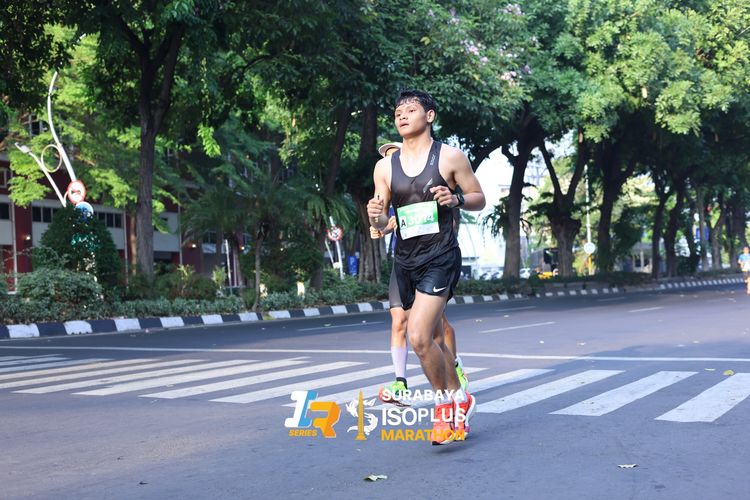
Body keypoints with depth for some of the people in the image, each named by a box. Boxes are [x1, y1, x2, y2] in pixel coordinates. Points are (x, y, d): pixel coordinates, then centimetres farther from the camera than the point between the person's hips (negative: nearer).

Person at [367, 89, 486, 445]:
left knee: (418, 337, -18)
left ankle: (445, 403, 3)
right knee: (432, 339, 15)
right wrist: (375, 216, -12)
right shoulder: (385, 167, 8)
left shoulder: (449, 157, -2)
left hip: (440, 258, -5)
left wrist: (456, 198, -15)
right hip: (405, 260, 5)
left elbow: (479, 199, 5)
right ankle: (459, 400, 33)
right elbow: (382, 224, 11)